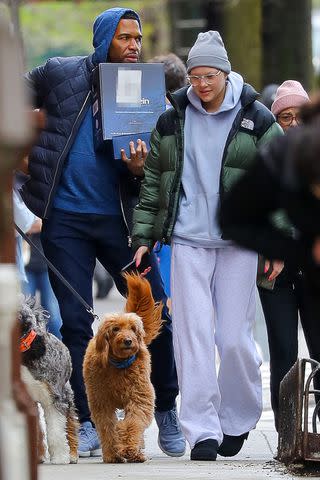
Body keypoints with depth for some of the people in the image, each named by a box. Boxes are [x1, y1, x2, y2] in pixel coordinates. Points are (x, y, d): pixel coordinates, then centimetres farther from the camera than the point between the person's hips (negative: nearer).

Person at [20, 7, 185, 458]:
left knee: (157, 316, -1)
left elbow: (153, 177, 6)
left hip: (119, 218, 1)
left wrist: (139, 170, -16)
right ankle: (87, 423, 7)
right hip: (65, 218, -1)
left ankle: (167, 413, 15)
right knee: (75, 321, 0)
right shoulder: (62, 74, 1)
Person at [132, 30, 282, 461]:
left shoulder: (257, 122, 1)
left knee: (234, 337, -2)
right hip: (188, 241, 2)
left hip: (238, 243, -2)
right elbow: (153, 183, 15)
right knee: (193, 335, -7)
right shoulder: (172, 123, 8)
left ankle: (239, 419, 21)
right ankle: (202, 432, -5)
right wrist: (143, 237, 10)